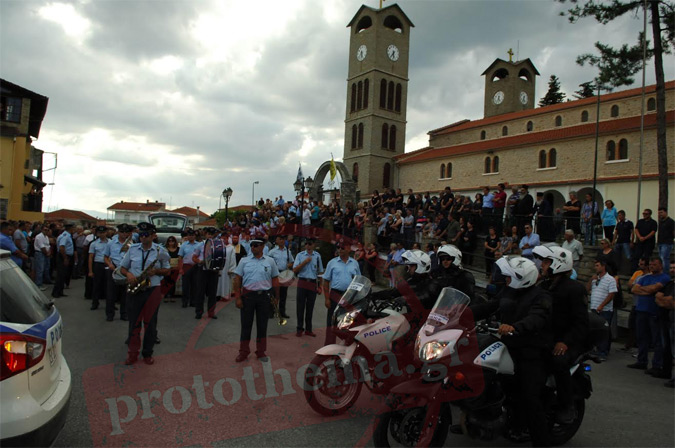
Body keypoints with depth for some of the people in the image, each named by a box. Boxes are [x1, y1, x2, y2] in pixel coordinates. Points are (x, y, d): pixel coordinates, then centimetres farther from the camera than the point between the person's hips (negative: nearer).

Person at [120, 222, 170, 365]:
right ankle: (132, 353, 17)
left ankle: (148, 354, 18)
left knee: (150, 323, 5)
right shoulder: (132, 249, 6)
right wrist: (128, 274, -8)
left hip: (152, 290, -1)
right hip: (134, 290, 2)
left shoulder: (160, 251, 1)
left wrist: (156, 271, -13)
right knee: (134, 322, 6)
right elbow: (123, 267, 14)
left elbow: (167, 270, 7)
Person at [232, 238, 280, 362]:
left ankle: (261, 352, 23)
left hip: (264, 296, 0)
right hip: (247, 295, 0)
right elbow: (237, 279, 2)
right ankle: (243, 352, 20)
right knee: (246, 324, 6)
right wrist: (238, 297, -4)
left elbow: (275, 280, 8)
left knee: (262, 325, 9)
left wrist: (276, 297, 6)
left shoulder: (270, 261, 4)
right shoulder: (244, 261, 3)